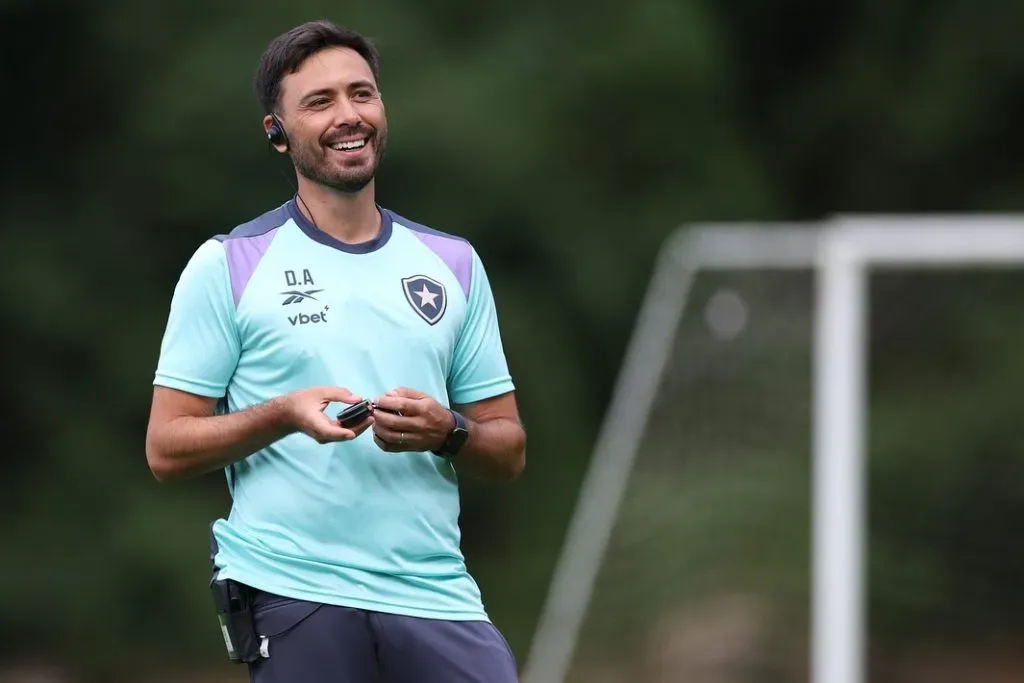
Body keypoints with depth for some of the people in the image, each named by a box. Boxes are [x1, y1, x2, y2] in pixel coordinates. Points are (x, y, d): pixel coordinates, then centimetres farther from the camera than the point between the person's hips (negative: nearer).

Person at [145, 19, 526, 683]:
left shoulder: (454, 263, 13)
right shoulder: (226, 266, 3)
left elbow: (509, 451, 14)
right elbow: (167, 448, -1)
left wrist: (446, 432, -8)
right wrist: (283, 416, -17)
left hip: (434, 596, 3)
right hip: (291, 597, -3)